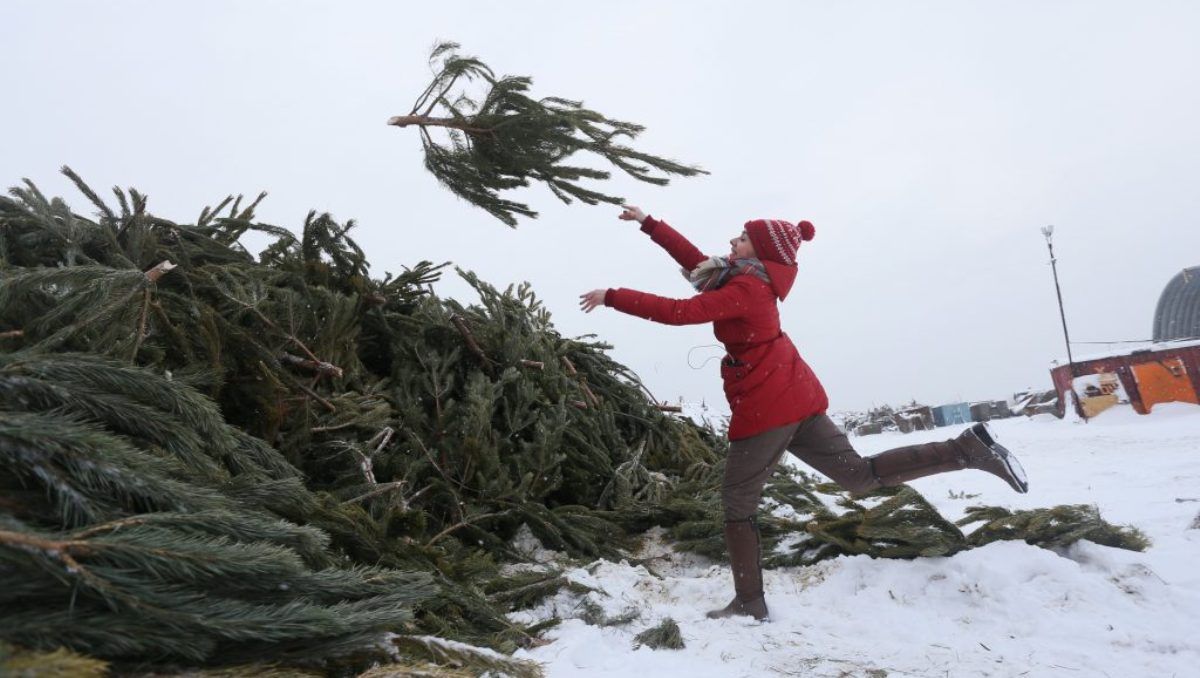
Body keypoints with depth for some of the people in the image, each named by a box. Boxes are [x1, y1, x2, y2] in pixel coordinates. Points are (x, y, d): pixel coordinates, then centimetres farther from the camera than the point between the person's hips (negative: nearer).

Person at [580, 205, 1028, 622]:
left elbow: (678, 312, -23)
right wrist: (647, 224, 24)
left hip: (765, 405, -9)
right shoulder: (749, 279, 13)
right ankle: (968, 449, 2)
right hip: (793, 397, 9)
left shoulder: (744, 288, -14)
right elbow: (695, 260, 20)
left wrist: (612, 296, -16)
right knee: (861, 474, 10)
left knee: (737, 500, 4)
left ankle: (750, 603, 11)